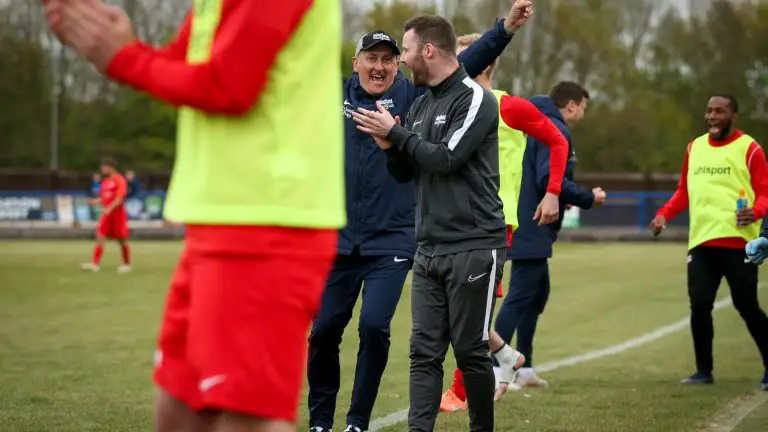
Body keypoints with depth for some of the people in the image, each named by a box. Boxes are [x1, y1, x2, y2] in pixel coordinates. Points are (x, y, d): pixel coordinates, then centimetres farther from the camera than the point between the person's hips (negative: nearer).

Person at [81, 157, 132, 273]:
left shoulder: (120, 180, -10)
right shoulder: (105, 181, 12)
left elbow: (120, 198, -18)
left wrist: (109, 208, -29)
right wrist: (96, 201, -3)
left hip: (118, 214, -6)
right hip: (106, 214, 6)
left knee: (122, 240, 4)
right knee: (100, 237, -7)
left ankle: (127, 265, 19)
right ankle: (95, 264, -14)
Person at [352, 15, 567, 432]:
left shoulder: (475, 99, -8)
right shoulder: (421, 105, 15)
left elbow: (447, 160, -18)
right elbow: (404, 173, 18)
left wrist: (396, 133, -9)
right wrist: (389, 145, -3)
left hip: (473, 249, -7)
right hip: (429, 249, 7)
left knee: (470, 351, -1)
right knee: (424, 351, 0)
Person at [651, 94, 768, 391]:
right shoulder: (695, 148, 15)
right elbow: (684, 191, 22)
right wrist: (664, 214, 7)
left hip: (737, 241, -5)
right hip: (701, 242, 5)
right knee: (699, 306, 1)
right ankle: (704, 371, 14)